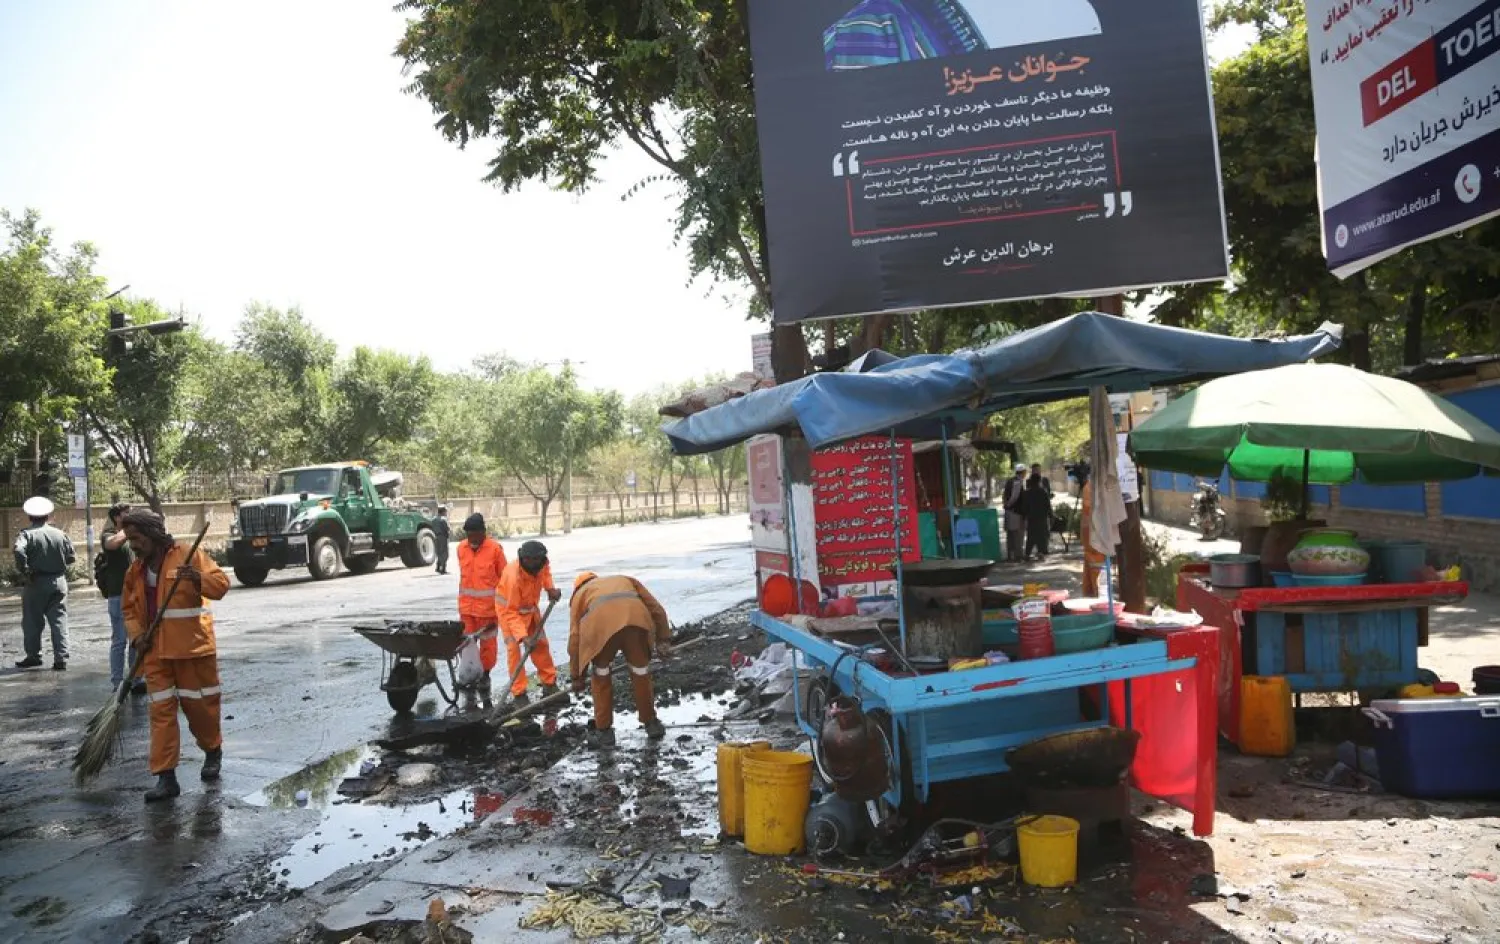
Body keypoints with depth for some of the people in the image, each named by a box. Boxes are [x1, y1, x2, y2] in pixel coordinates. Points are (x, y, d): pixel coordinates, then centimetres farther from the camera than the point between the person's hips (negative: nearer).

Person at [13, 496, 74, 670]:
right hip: (59, 581, 3)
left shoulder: (27, 534, -7)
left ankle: (33, 656, 21)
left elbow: (19, 551, -25)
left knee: (32, 622, 12)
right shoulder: (59, 534, 4)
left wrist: (24, 571, -14)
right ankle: (61, 659, 0)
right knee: (59, 621, 4)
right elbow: (71, 556, 6)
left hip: (36, 583, -3)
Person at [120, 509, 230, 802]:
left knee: (199, 705, 6)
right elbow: (129, 608, 18)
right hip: (156, 651, 5)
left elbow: (221, 584, -12)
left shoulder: (188, 555, -7)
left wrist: (199, 578, -32)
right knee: (161, 711, 1)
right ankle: (166, 777, 3)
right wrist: (137, 635, 1)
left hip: (192, 647, -5)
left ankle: (213, 751, 33)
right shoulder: (136, 570, 10)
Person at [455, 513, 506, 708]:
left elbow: (504, 578, -4)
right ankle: (470, 682, 12)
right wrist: (463, 601, 16)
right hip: (466, 608, 3)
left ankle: (484, 675, 24)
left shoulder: (495, 548, -10)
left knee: (488, 646, 7)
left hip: (488, 607, -3)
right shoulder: (461, 549, 3)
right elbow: (464, 576, 13)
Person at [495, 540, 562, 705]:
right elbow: (511, 612, -34)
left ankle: (550, 685, 20)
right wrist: (522, 636, -41)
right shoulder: (513, 576, -39)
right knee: (514, 649, -12)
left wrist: (550, 588, -8)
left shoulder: (542, 563, -22)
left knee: (541, 644, 9)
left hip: (529, 607, 6)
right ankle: (519, 694, -5)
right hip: (508, 608, -6)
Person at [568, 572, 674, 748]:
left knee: (601, 676, 20)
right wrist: (663, 639, 23)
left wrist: (577, 676, 31)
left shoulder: (579, 594, 36)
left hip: (601, 624, -1)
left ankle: (604, 731, 24)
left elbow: (575, 638, 26)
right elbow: (656, 609, 28)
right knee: (641, 671, 21)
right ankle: (652, 724, 32)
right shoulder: (626, 579, 42)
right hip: (636, 620, 2)